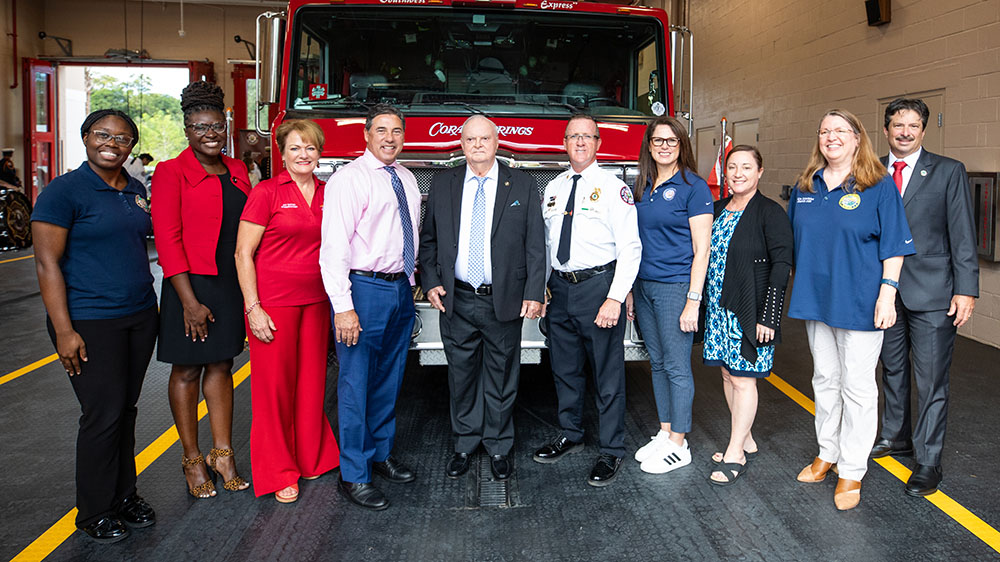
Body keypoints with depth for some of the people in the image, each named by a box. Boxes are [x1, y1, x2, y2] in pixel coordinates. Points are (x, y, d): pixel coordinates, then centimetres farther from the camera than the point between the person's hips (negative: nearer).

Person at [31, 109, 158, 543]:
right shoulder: (64, 191, -9)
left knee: (125, 410, 13)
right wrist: (63, 331, -17)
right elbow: (47, 263, -12)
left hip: (139, 317, 6)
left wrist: (150, 308, 16)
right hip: (91, 323, -6)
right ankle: (95, 513, 15)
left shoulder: (136, 191, 11)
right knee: (103, 415, -1)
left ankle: (124, 495, 27)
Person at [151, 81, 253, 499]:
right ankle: (192, 459, 17)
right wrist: (189, 300, -16)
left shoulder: (236, 171, 9)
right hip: (192, 283, -5)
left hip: (232, 284, 5)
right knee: (187, 370, 6)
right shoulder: (171, 173, -8)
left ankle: (222, 453, 21)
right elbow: (167, 239, -12)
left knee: (221, 366, 12)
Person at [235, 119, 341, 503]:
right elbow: (243, 253, -7)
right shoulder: (266, 193, -6)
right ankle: (278, 474, 15)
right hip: (273, 302, -4)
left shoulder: (329, 194, 8)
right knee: (275, 385, 3)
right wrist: (253, 308, -13)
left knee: (312, 382, 12)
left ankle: (312, 460, 29)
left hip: (316, 301, 5)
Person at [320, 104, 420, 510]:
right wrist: (343, 307, -21)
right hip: (364, 289, -7)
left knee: (389, 381, 17)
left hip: (401, 289, 7)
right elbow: (334, 247, -16)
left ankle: (381, 454, 33)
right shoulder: (348, 179, -10)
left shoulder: (406, 179, 13)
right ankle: (353, 476, 8)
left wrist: (410, 282, 14)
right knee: (356, 385, -2)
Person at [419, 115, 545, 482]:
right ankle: (465, 444, 27)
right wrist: (430, 282, -1)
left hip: (504, 301, -1)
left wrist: (534, 293, -7)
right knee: (462, 376, 11)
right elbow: (428, 240, 11)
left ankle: (499, 447, 24)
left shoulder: (522, 186, 2)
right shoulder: (443, 185, 7)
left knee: (501, 378, 8)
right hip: (456, 301, 2)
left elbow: (535, 245, 0)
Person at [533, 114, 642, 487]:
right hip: (560, 287, 6)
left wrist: (614, 298, -19)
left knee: (607, 372, 1)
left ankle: (612, 451, 13)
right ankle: (570, 435, 35)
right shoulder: (553, 189, 12)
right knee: (565, 368, 17)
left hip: (598, 285, -6)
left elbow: (629, 248, -11)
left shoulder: (613, 187, -6)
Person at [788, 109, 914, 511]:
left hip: (859, 303, -5)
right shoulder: (805, 187, 8)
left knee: (857, 386, 2)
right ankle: (827, 453, 31)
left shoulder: (879, 186, -5)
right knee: (825, 380, 16)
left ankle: (852, 470, 13)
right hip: (816, 298, 5)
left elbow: (893, 245, -7)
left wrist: (887, 293, -15)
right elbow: (793, 242, 16)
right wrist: (798, 289, 14)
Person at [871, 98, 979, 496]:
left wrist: (966, 289, -9)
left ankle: (928, 460, 11)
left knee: (931, 380, 0)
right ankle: (896, 437, 34)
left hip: (932, 293, -3)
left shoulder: (949, 172, 0)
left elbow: (963, 236, -3)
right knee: (892, 370, 17)